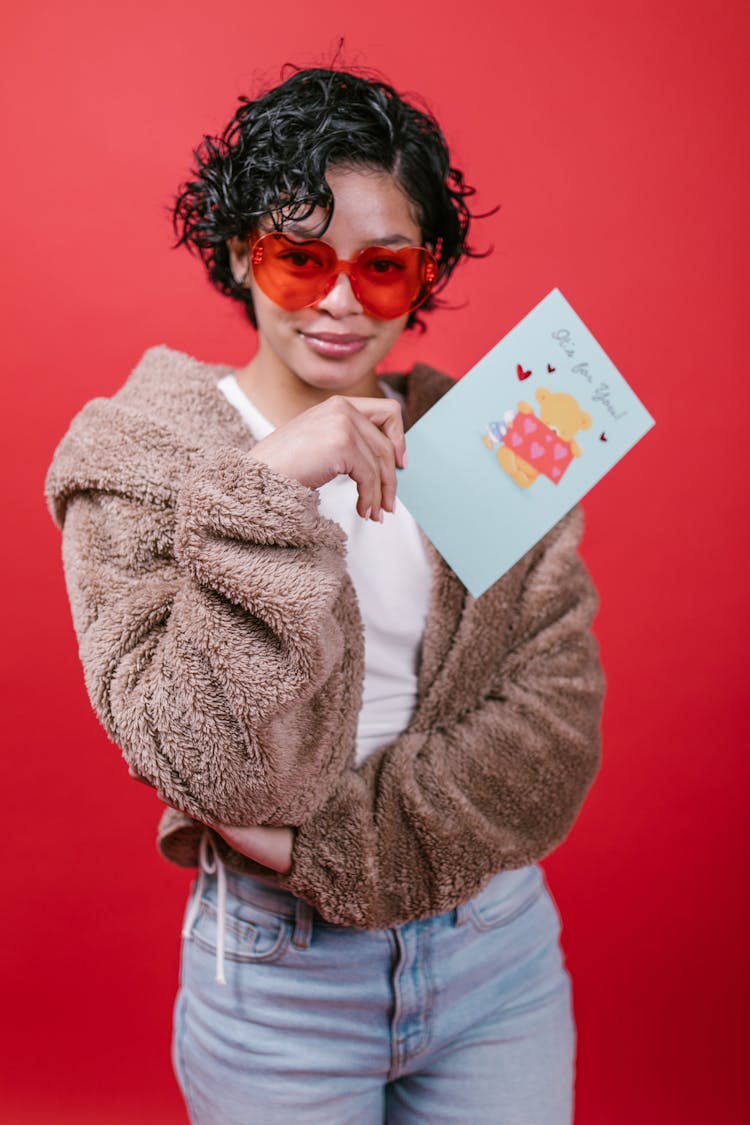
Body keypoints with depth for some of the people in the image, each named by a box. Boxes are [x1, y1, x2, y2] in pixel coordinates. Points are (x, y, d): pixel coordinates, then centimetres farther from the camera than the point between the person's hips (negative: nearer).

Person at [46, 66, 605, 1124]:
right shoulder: (140, 457, -10)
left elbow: (556, 707, -9)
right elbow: (203, 763, -20)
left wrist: (338, 843, -16)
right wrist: (268, 494, -28)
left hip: (501, 946, 3)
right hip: (281, 974, -2)